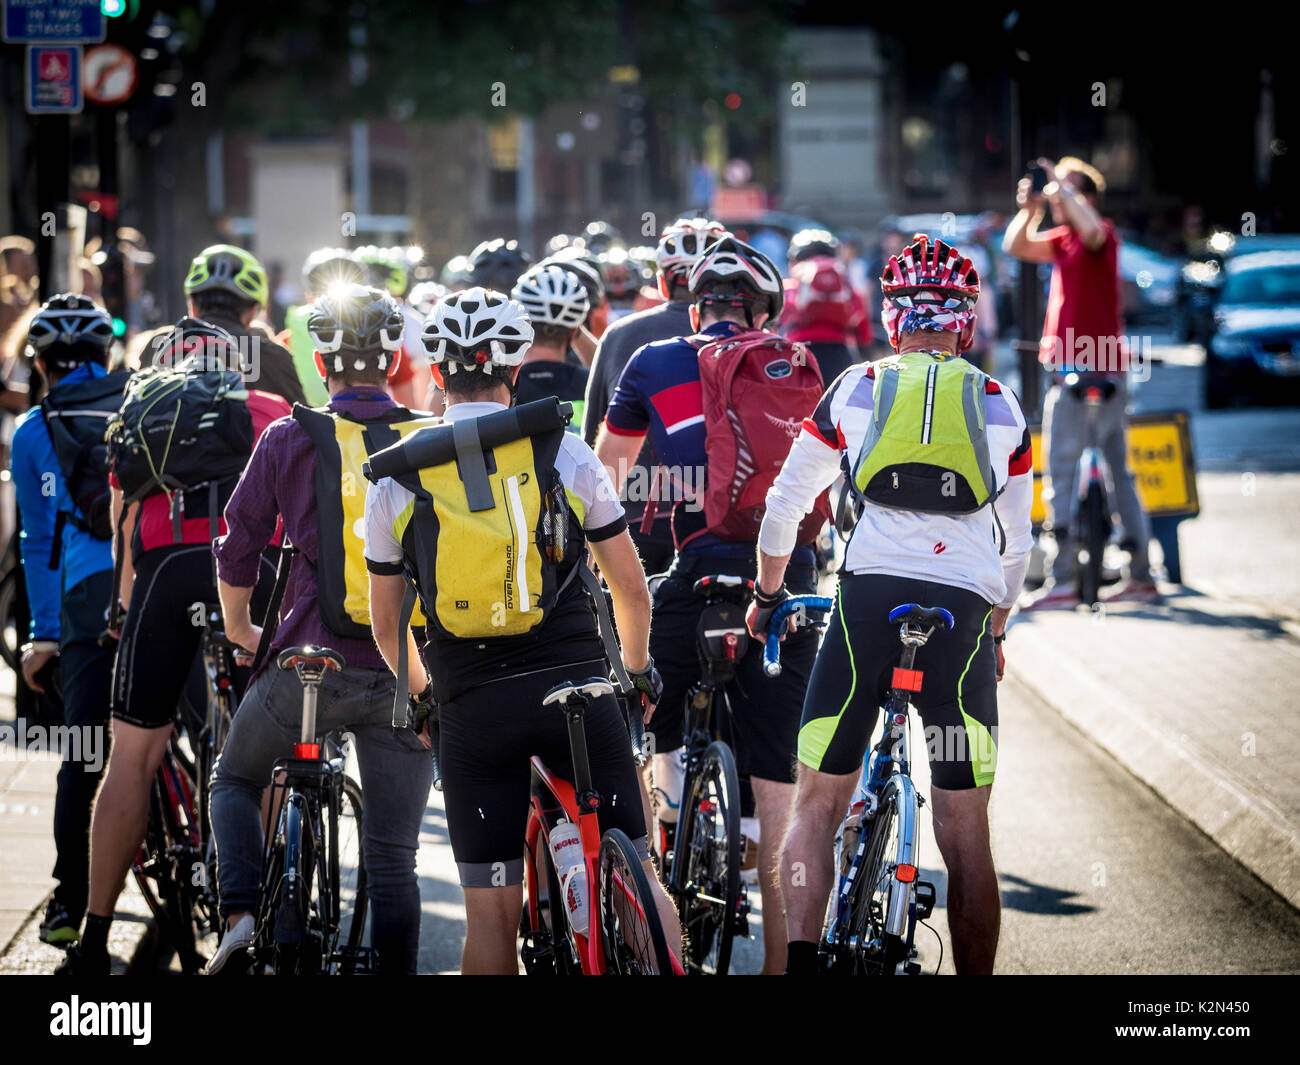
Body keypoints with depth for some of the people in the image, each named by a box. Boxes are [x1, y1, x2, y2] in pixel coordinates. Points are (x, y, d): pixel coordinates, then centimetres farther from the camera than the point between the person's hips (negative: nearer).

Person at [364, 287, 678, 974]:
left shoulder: (396, 476, 4)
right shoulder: (565, 454, 3)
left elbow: (385, 620, 12)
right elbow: (631, 588, 9)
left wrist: (418, 692, 30)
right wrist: (639, 671, 27)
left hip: (471, 708, 0)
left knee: (490, 910, 4)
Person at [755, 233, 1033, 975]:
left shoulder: (853, 391, 11)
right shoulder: (1003, 407, 14)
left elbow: (784, 504, 15)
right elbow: (1018, 545, 19)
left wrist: (768, 594, 31)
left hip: (868, 598, -1)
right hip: (965, 609, 1)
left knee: (819, 803, 8)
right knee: (965, 829, 5)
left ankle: (800, 957, -9)